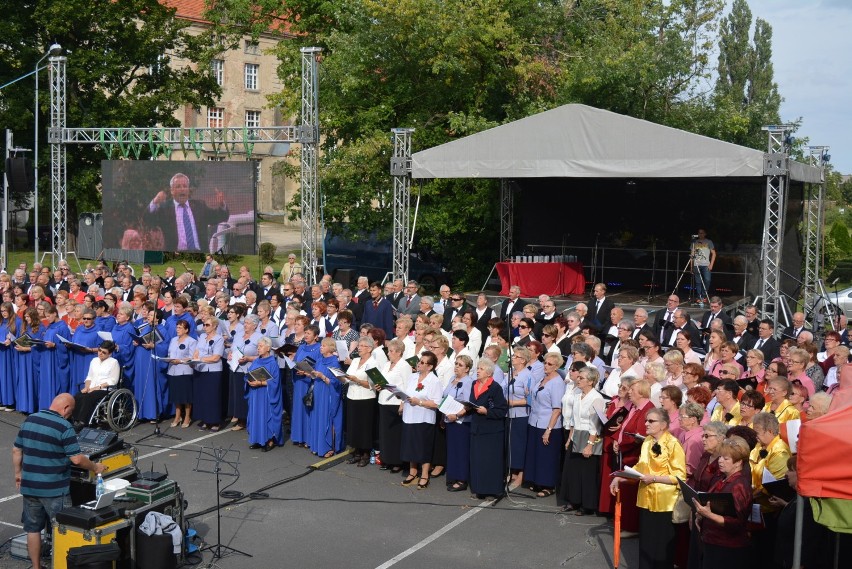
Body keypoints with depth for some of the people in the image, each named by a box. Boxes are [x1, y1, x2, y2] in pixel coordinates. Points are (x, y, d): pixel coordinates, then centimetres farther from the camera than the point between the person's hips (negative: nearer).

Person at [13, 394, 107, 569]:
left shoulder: (29, 420, 5)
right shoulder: (64, 427, -16)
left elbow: (16, 450, 12)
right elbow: (77, 459, -18)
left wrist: (18, 473, 23)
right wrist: (95, 467, -2)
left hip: (29, 487, 6)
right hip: (54, 489, -6)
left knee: (33, 528, 15)